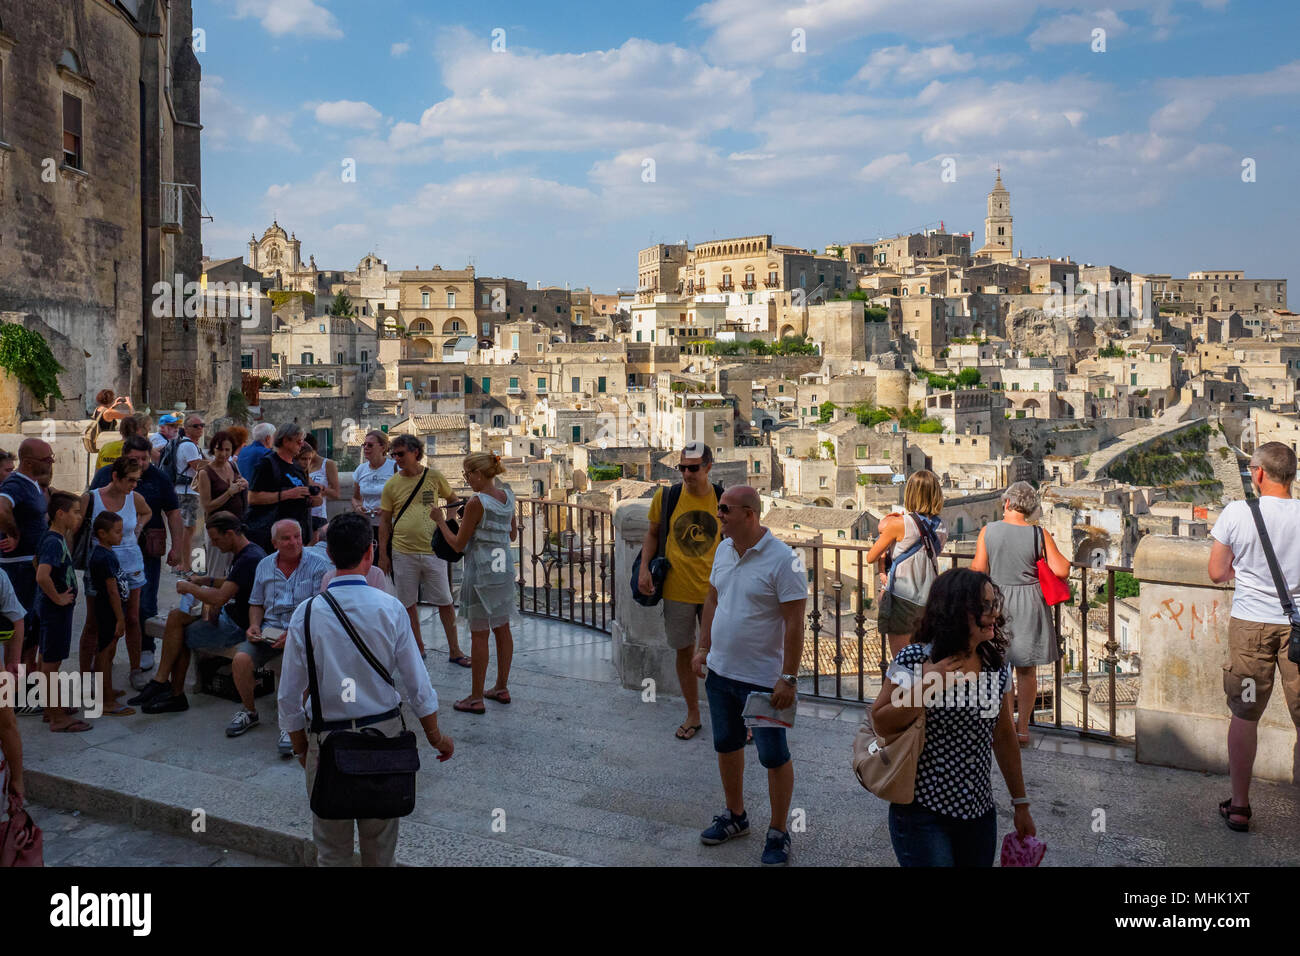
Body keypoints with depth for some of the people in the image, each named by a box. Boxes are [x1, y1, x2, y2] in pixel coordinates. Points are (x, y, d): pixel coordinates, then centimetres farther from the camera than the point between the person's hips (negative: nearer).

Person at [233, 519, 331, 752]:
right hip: (270, 629, 5)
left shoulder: (319, 564, -5)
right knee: (240, 659, -19)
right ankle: (249, 711, 7)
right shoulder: (265, 565, 13)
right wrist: (254, 626, 1)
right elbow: (257, 604, 22)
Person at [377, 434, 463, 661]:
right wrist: (383, 555, 3)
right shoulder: (392, 484, 2)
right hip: (403, 553, 1)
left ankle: (454, 651, 13)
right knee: (408, 604, 8)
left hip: (432, 550, -1)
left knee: (445, 602, 3)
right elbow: (384, 521, 5)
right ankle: (418, 648, 24)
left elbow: (453, 500, 16)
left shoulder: (434, 476, 0)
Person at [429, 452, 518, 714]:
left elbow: (458, 544, -12)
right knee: (502, 628, 16)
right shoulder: (507, 496, 4)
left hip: (481, 572, -8)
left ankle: (476, 698, 8)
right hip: (504, 568, 8)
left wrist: (440, 520, 1)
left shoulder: (476, 503, -18)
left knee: (479, 635, 0)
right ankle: (501, 688, 27)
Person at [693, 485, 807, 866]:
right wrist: (704, 648, 12)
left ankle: (778, 833, 21)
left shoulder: (782, 560, -20)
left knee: (774, 756, 6)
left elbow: (794, 623, -19)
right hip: (720, 671, 7)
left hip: (763, 678, -7)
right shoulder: (723, 549, 3)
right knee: (726, 745, 20)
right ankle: (735, 816, 38)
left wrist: (788, 678, -20)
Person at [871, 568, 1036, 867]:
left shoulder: (997, 664, 3)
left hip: (979, 814, 5)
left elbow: (1004, 737, 11)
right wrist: (927, 686, -22)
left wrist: (1021, 804, 15)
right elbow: (880, 725, -12)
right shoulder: (914, 660, -13)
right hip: (922, 812, -5)